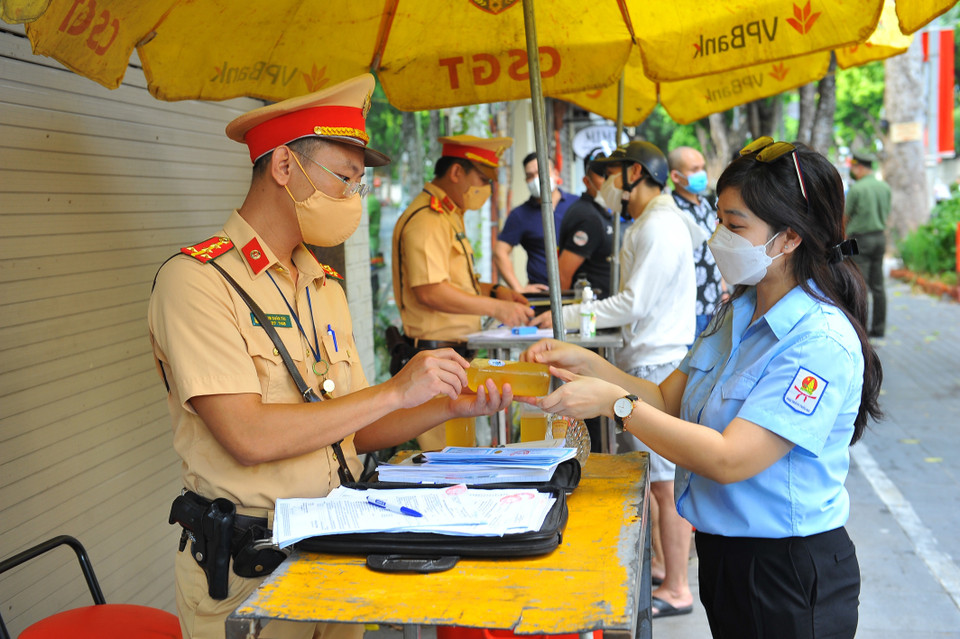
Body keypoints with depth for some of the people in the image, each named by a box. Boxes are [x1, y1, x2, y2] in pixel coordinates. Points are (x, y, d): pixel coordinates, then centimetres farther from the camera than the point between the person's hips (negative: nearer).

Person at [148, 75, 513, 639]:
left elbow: (353, 433, 9)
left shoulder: (325, 286, 10)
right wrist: (394, 392, -20)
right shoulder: (196, 280, -13)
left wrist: (448, 407, -6)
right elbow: (248, 437, -24)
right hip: (245, 574, -6)